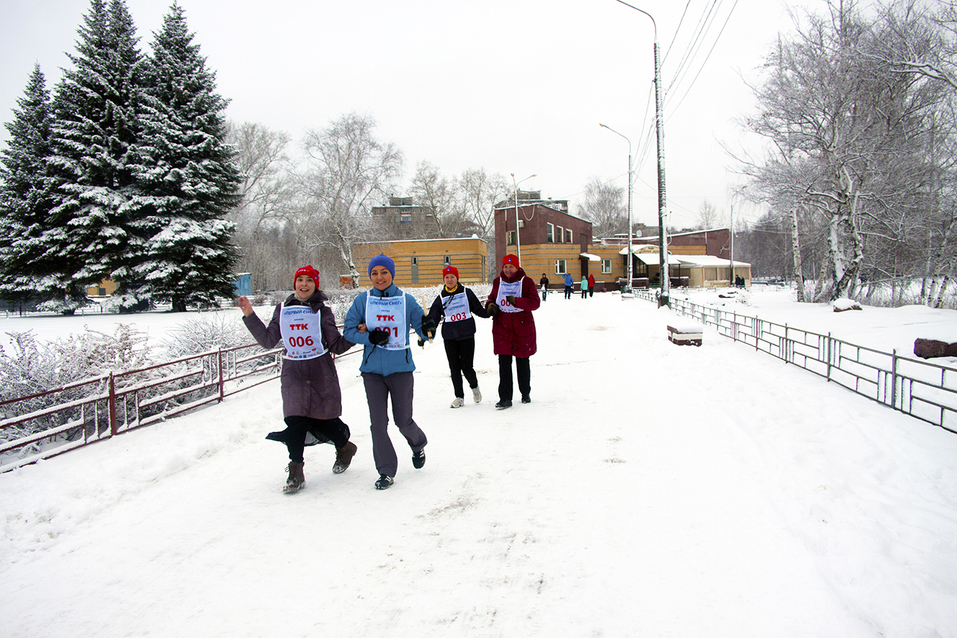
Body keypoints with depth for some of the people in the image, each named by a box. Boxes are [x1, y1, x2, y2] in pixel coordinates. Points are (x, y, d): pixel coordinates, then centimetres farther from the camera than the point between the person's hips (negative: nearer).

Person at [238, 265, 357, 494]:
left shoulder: (322, 311, 0)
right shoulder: (282, 309, 10)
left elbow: (337, 346, -2)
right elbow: (268, 340, 10)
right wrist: (250, 316, 7)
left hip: (322, 375, -2)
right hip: (293, 375, 2)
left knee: (323, 420, 4)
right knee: (295, 420, -11)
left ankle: (344, 447, 36)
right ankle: (296, 471, 1)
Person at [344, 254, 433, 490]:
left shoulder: (406, 300, -2)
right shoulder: (363, 300, 0)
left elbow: (422, 329, 0)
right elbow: (349, 330, 2)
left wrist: (427, 329, -23)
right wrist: (369, 337, -16)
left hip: (400, 367, -1)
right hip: (372, 369, 1)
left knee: (403, 419, 6)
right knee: (378, 421, -1)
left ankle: (418, 445, 40)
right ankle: (386, 471, 12)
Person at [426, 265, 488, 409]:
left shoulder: (467, 293, 5)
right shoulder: (441, 298, 8)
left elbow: (478, 309, 8)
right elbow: (433, 319, 7)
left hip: (467, 335, -2)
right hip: (449, 337, 2)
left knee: (467, 366, -4)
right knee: (454, 367, 2)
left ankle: (474, 387, 27)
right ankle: (459, 397, 16)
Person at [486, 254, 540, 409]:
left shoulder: (526, 282, -4)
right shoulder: (498, 282, 7)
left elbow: (535, 302, -11)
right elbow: (492, 297, 21)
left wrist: (517, 301, -25)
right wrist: (490, 305, -3)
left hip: (522, 328, -2)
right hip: (502, 328, 2)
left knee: (522, 362, 11)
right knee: (504, 363, -3)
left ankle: (525, 393, 29)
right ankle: (505, 398, 0)